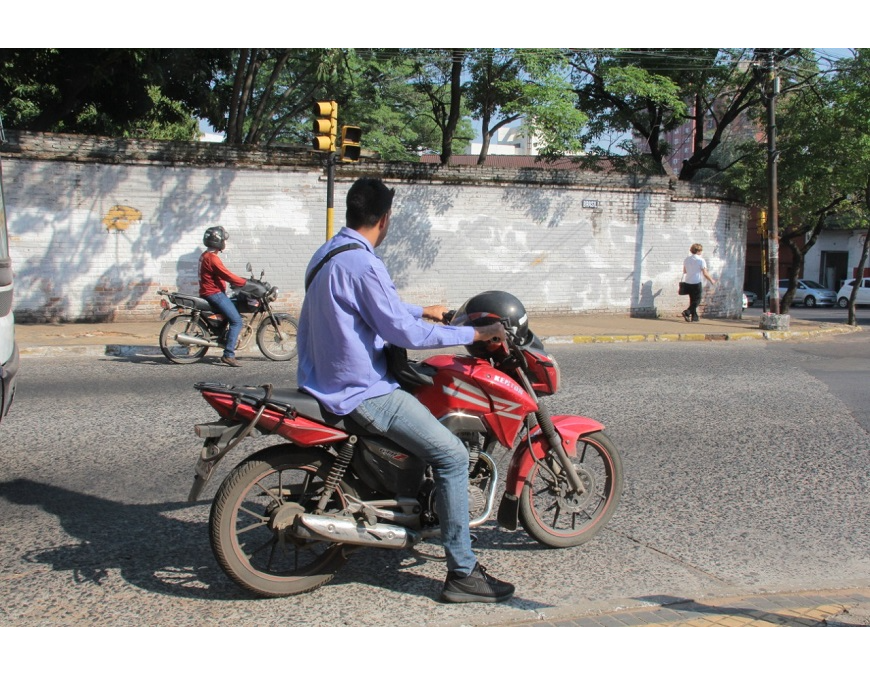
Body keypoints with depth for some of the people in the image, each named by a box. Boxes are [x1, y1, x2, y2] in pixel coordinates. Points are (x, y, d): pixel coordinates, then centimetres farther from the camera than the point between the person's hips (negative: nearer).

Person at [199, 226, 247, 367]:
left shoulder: (206, 255, 16)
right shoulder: (212, 258, -17)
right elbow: (227, 276, -22)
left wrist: (240, 280, 16)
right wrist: (246, 282, -13)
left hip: (210, 293, 11)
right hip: (214, 294, -11)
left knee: (236, 307, 22)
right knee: (236, 321, -13)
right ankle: (228, 355, -19)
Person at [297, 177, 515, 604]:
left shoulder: (326, 254, 11)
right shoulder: (362, 264, -21)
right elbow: (405, 333, -22)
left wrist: (421, 311, 35)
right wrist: (473, 333, -14)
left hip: (323, 380, 11)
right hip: (360, 393, -11)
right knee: (452, 456, -9)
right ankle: (462, 574, -4)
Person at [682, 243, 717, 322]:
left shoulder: (686, 260, 6)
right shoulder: (701, 260, -12)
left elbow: (684, 271, 16)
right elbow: (705, 273, -11)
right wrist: (711, 280, 3)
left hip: (688, 282, 6)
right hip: (697, 283, -6)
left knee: (692, 300, 14)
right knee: (697, 300, 1)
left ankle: (694, 316, 16)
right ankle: (687, 312, -17)